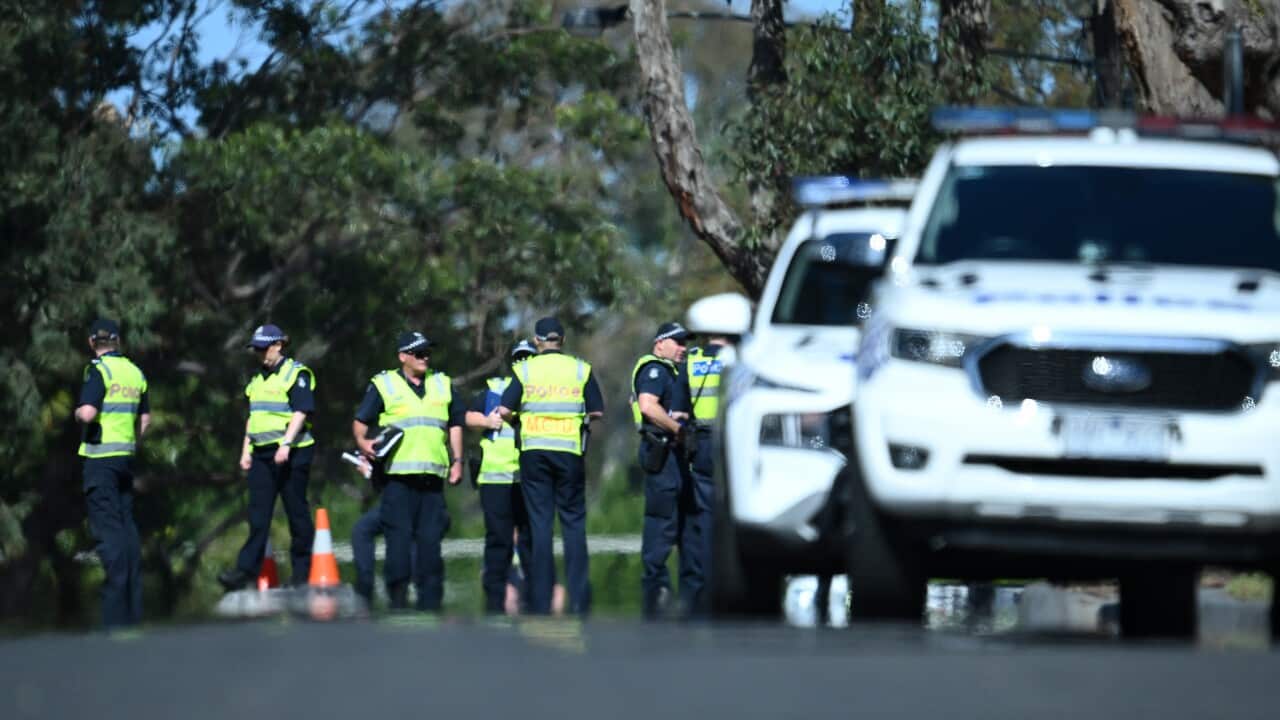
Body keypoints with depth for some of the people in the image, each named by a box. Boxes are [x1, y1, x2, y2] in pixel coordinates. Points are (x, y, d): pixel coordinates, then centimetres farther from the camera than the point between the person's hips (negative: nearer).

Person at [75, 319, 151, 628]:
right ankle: (133, 609, 11)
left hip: (100, 457, -7)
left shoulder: (98, 370, -11)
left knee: (107, 528, -9)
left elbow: (88, 413, -22)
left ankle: (116, 612, -15)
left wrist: (78, 413, -1)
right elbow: (145, 418, 19)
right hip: (126, 457, 7)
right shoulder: (135, 372, 12)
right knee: (127, 526, 10)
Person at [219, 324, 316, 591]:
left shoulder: (297, 374, -5)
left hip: (291, 453, -7)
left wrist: (286, 444, -24)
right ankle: (247, 569, -6)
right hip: (261, 454, 7)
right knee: (258, 514, 0)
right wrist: (246, 451, 17)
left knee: (296, 513, 0)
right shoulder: (258, 380, 19)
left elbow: (301, 412, -15)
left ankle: (301, 571, 7)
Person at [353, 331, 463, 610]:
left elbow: (455, 425, 24)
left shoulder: (443, 385, 19)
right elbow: (360, 421, 6)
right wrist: (363, 442, -14)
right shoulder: (383, 385, 7)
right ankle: (398, 600, -3)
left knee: (430, 540, 2)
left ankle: (430, 603, 6)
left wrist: (457, 461, 16)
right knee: (398, 536, -8)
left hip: (433, 475, 3)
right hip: (398, 475, -3)